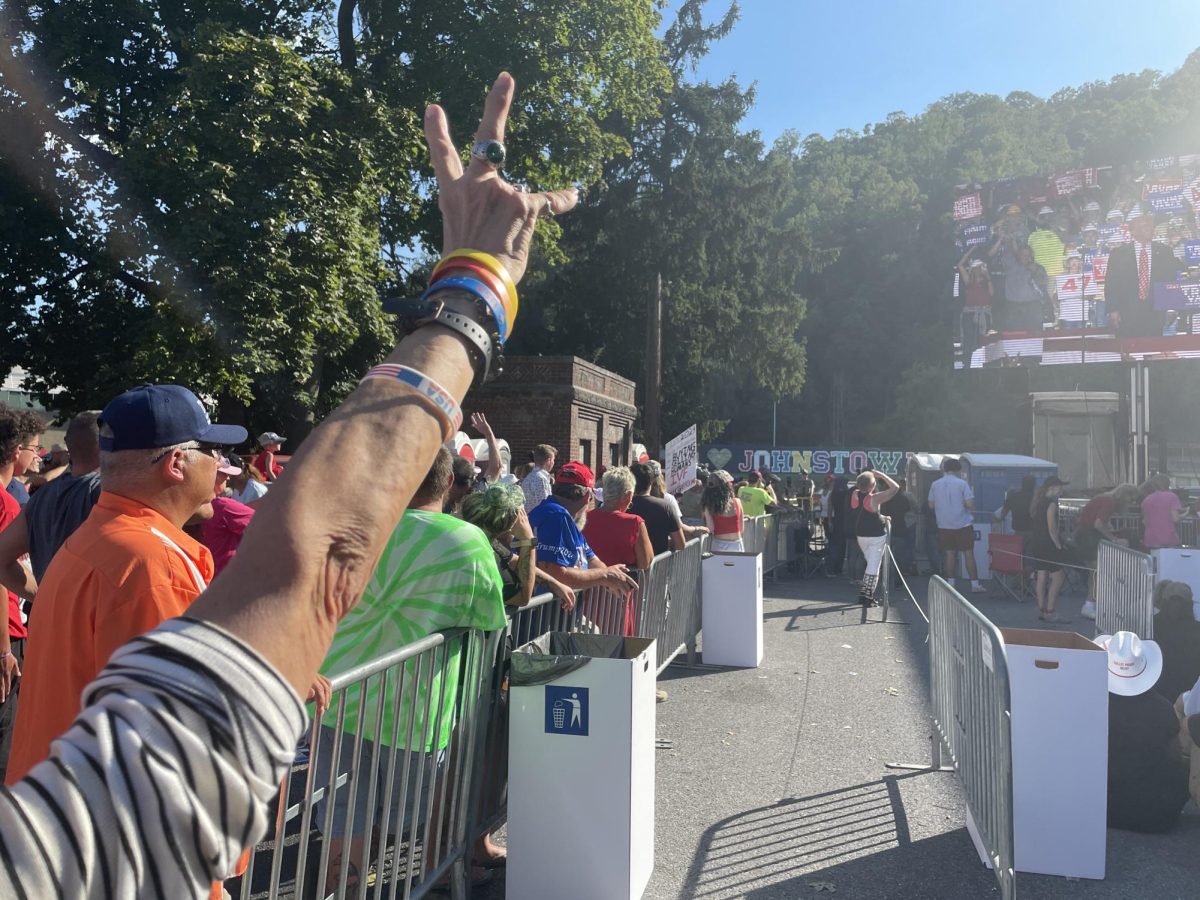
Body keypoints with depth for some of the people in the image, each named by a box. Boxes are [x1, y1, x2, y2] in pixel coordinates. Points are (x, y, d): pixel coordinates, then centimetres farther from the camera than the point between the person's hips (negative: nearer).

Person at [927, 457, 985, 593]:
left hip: (944, 525, 3)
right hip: (963, 524, -3)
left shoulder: (935, 485, 2)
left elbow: (931, 505, 7)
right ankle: (975, 584, 7)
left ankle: (950, 583, 8)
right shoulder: (962, 483, -9)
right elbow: (970, 505, -13)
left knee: (949, 553, 8)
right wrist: (962, 504, 7)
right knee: (968, 553, 4)